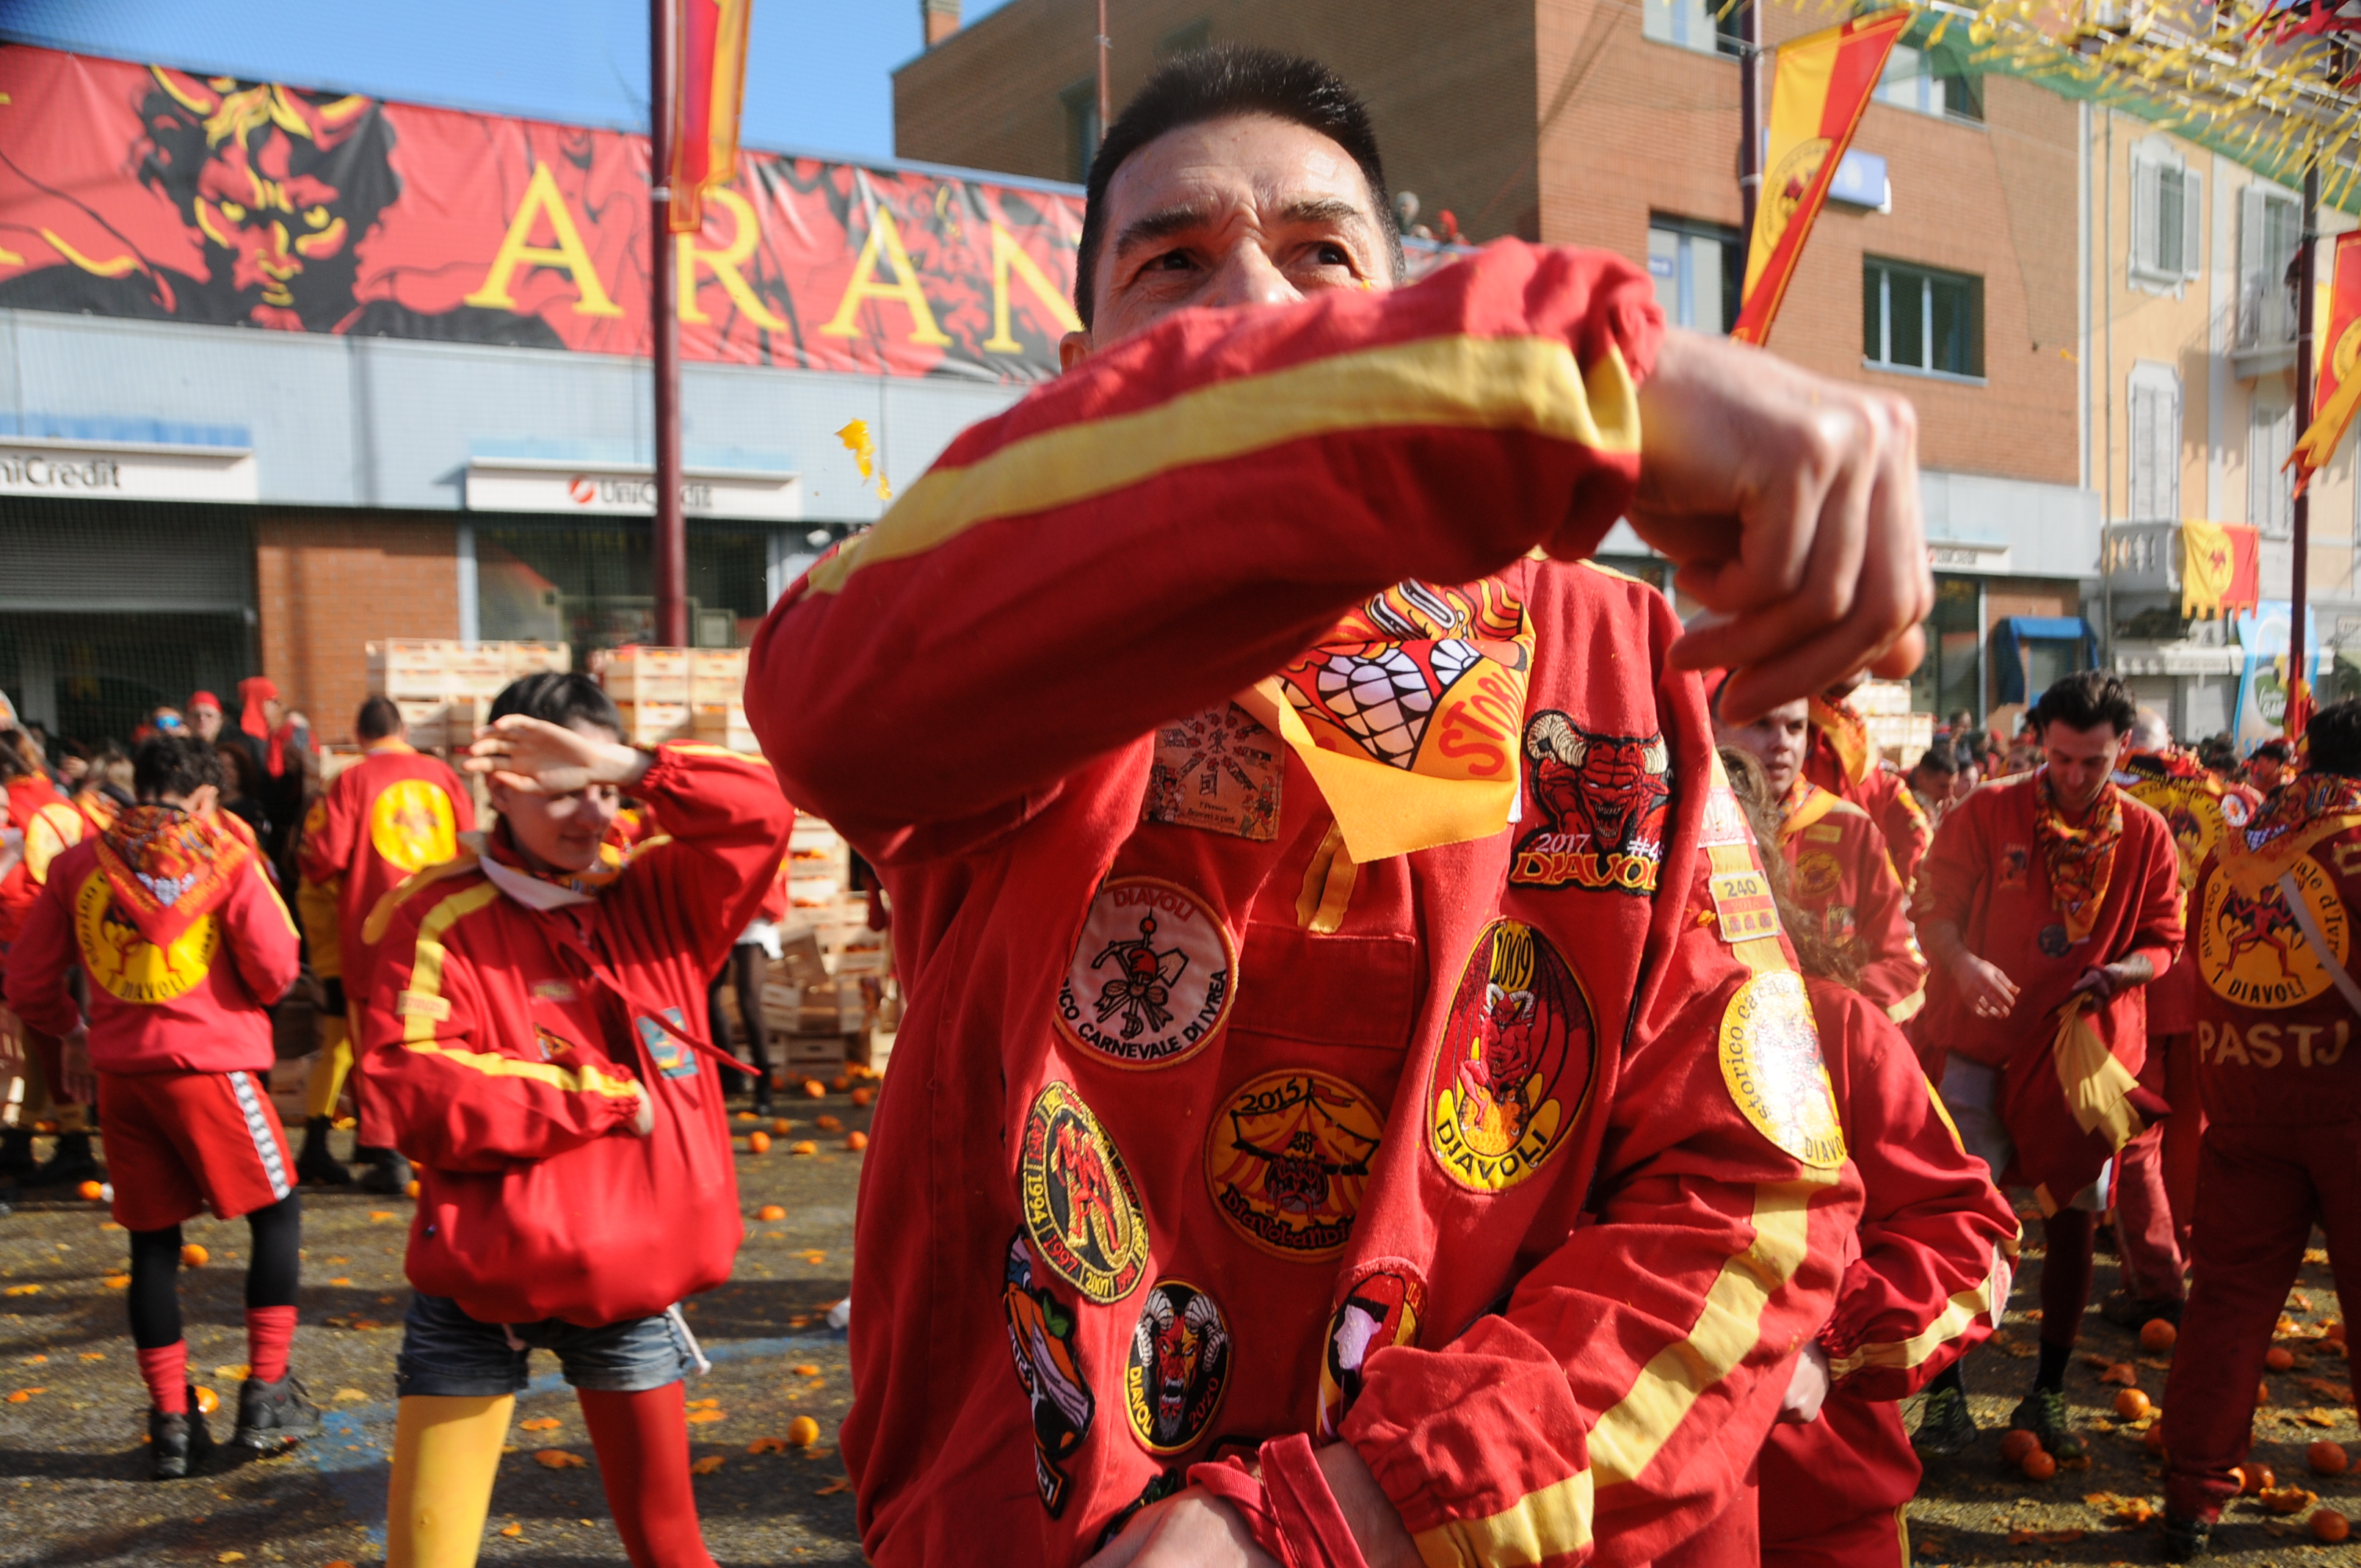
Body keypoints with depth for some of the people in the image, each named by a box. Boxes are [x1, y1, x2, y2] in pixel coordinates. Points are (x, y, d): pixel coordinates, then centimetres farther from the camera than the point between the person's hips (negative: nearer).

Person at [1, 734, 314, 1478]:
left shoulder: (80, 862, 7)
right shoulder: (224, 857, -4)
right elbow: (275, 972, -6)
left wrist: (70, 1025, 30)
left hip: (120, 1072, 4)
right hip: (209, 1062, -4)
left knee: (153, 1239, 12)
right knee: (276, 1213, 11)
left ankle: (170, 1422, 16)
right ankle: (266, 1393, 10)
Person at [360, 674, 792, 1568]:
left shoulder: (651, 899, 4)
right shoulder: (441, 919, -8)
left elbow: (760, 815, -6)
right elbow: (407, 1091, -18)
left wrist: (625, 767, -17)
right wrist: (601, 1097, -15)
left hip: (631, 1284, 3)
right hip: (478, 1288, -3)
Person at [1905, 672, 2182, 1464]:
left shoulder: (2146, 835, 3)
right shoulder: (1987, 813, -4)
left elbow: (2165, 944, 8)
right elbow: (1932, 910, -4)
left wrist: (2121, 972, -13)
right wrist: (1961, 963, -24)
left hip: (2084, 1050, 3)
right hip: (1980, 1042, -2)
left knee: (2071, 1220, 9)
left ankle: (2047, 1395, 24)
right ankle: (1946, 1392, 7)